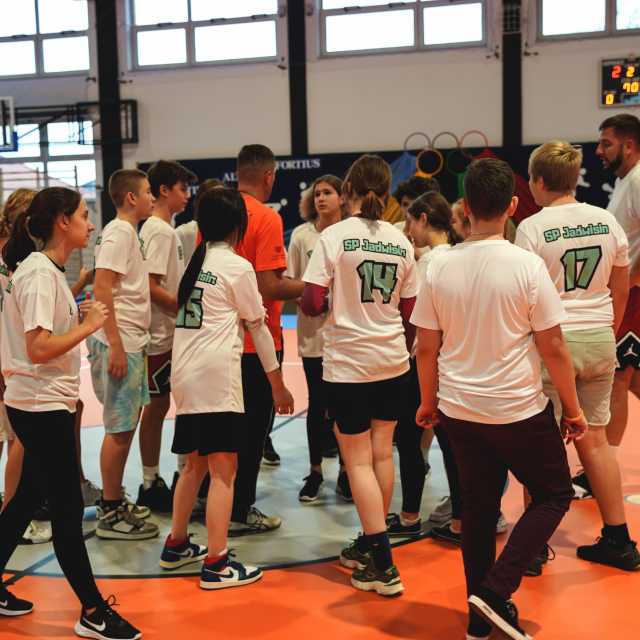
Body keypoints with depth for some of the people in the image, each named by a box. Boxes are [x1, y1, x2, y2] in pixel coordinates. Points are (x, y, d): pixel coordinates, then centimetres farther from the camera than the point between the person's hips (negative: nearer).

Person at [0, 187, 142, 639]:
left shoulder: (47, 270, 12)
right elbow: (39, 348, -26)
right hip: (42, 406, -10)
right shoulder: (39, 273, -19)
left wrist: (80, 317, 4)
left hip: (45, 404, 10)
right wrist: (89, 325, -17)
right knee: (68, 510, -2)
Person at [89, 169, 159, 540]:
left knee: (126, 425, 15)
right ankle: (111, 514, 4)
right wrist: (115, 345, -24)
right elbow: (102, 288, -21)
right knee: (120, 428, -4)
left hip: (132, 343, 10)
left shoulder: (130, 233, 16)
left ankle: (117, 501, 25)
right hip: (120, 344, -10)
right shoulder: (118, 233, -13)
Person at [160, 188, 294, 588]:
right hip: (217, 375, -8)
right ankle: (217, 564, -2)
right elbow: (257, 326, -2)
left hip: (185, 375, 8)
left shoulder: (194, 261, 14)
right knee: (224, 469, -4)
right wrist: (278, 384, 5)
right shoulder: (237, 266, -6)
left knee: (196, 463, 19)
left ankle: (177, 545, 28)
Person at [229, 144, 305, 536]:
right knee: (252, 426, 4)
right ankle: (240, 513, 11)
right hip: (256, 340, -7)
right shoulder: (266, 218, -15)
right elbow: (269, 286, -22)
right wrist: (307, 286, -5)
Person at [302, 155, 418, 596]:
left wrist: (334, 300, 5)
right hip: (392, 361, 5)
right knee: (382, 453, 15)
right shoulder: (401, 242, 2)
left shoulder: (334, 237, -10)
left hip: (347, 361, -4)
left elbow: (311, 304, -17)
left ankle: (383, 565, 1)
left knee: (358, 460, 3)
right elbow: (409, 313, 6)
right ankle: (371, 544, 28)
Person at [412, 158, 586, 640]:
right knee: (554, 495, 15)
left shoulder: (440, 267, -4)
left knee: (478, 506, 16)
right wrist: (572, 409, 1)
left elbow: (427, 348, 2)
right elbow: (553, 348, -11)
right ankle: (496, 589, 2)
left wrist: (430, 403, 16)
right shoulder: (527, 266, -14)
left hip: (460, 410, 4)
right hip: (519, 410, -4)